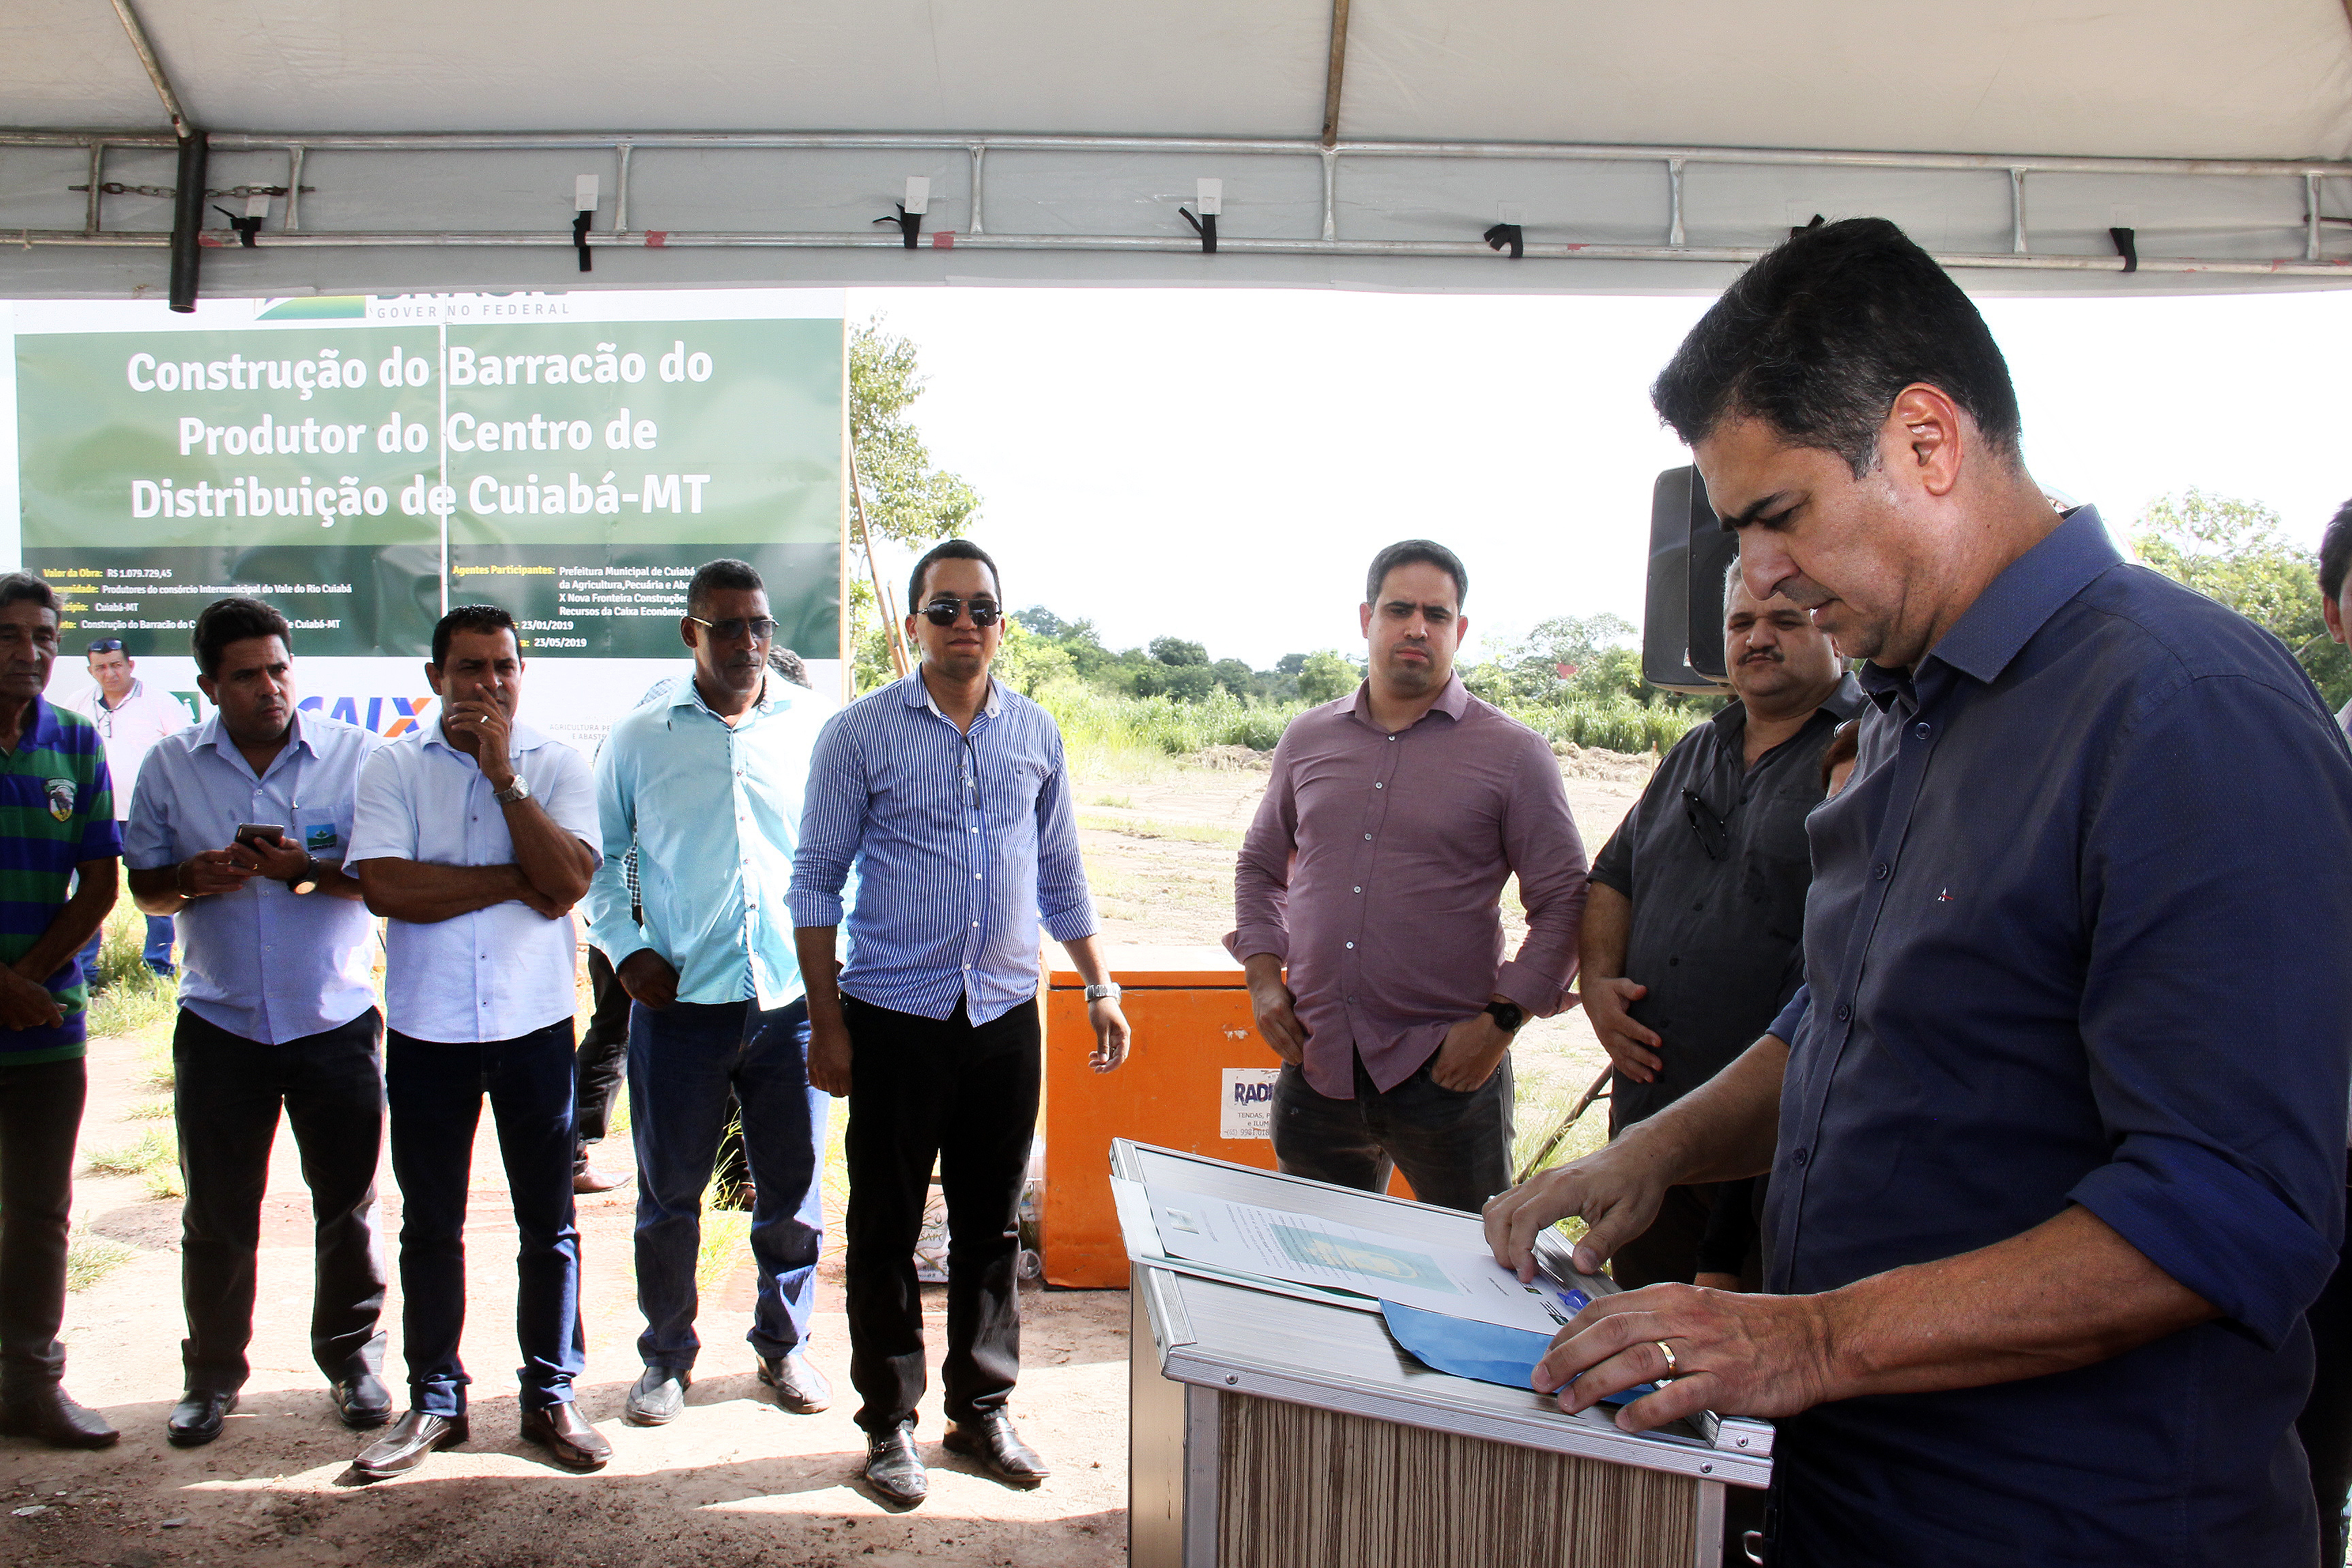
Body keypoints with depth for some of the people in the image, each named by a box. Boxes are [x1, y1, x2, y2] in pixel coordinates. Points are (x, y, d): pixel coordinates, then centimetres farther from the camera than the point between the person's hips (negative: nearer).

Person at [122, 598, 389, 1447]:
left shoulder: (355, 755, -2)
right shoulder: (171, 765, 4)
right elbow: (144, 886, 7)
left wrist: (312, 871, -23)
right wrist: (193, 878, -15)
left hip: (336, 1019, -1)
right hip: (219, 1021, 1)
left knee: (347, 1202, 7)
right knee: (216, 1214, 8)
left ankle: (352, 1357, 24)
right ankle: (212, 1374, 25)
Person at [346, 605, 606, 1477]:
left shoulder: (557, 766, 0)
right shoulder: (394, 768, 0)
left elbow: (570, 877, -14)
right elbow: (385, 887, -14)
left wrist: (503, 774, -15)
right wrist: (520, 883, -12)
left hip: (535, 1023, 0)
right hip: (428, 1028, 0)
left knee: (549, 1222, 7)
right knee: (430, 1224, 11)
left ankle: (551, 1395, 21)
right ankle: (434, 1400, 25)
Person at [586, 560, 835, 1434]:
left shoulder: (815, 729, 3)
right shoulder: (640, 739, 3)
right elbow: (598, 857, 12)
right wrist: (626, 950, -1)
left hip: (792, 1000, 1)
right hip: (678, 1002, 0)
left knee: (793, 1189, 10)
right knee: (670, 1192, 9)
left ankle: (783, 1344, 30)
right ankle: (667, 1355, 29)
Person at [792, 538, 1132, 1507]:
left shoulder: (1036, 733, 7)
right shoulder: (860, 734, -4)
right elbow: (816, 880, -2)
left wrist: (1100, 988, 12)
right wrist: (825, 1021, -6)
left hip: (1006, 1016, 3)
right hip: (894, 1018, -3)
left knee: (991, 1225, 12)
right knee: (886, 1228, 6)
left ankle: (984, 1409, 27)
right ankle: (889, 1422, 22)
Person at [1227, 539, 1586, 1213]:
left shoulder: (1512, 753, -3)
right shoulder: (1308, 739, 9)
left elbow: (1565, 903, -3)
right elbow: (1260, 865, 20)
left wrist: (1501, 1020, -10)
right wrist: (1264, 976, 7)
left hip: (1447, 1073, -3)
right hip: (1315, 1063, 4)